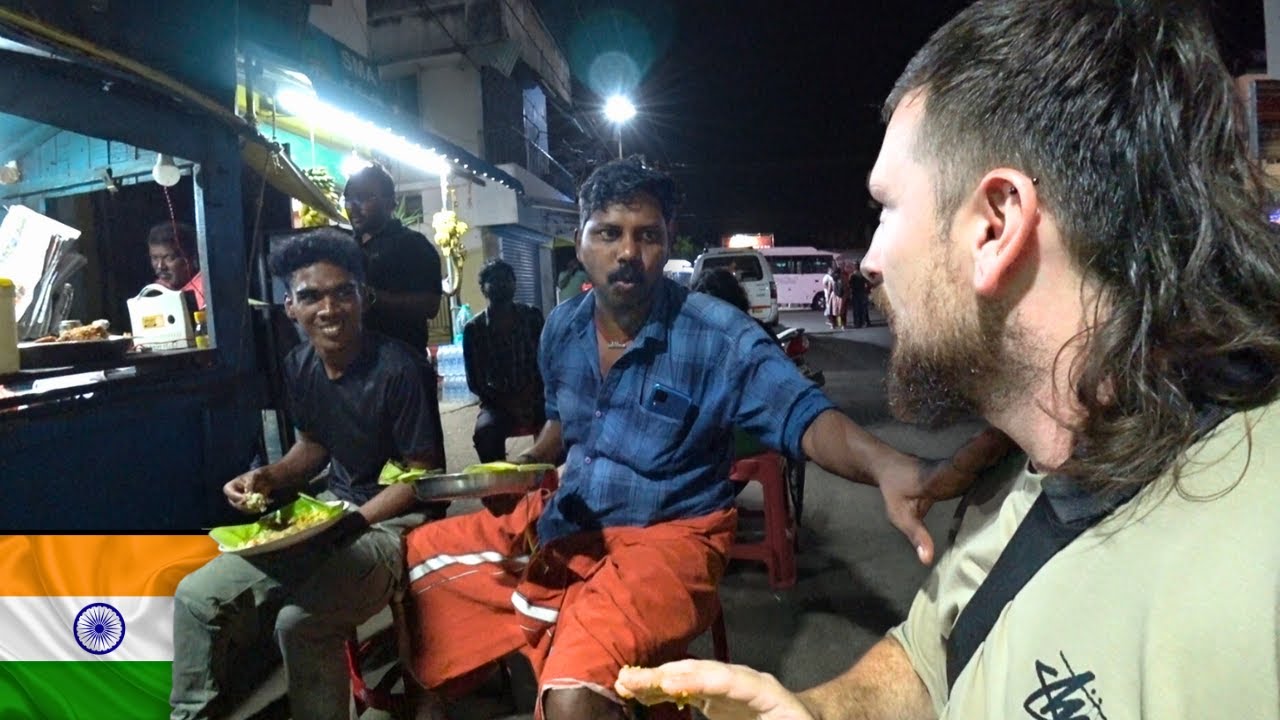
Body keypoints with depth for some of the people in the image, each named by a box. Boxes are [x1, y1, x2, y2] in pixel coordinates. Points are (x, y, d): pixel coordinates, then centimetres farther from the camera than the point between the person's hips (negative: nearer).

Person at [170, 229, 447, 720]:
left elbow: (423, 475, -14)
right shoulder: (299, 367, 3)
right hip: (328, 510, 7)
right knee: (197, 596, -1)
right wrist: (266, 478, -1)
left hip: (395, 520, -7)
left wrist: (350, 523, -21)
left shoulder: (397, 368, -19)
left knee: (300, 622, -29)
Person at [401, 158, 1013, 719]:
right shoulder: (562, 329, 2)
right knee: (418, 556, 11)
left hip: (664, 534, -6)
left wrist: (888, 468, -46)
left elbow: (803, 416, -26)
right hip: (564, 523, 7)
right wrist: (527, 466, 1)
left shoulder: (720, 339, -17)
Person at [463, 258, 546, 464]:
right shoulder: (474, 329, 0)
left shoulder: (532, 316, 4)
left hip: (536, 397, 1)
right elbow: (474, 381, 0)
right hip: (498, 401, -1)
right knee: (485, 432, -33)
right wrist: (506, 401, -14)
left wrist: (531, 393, -13)